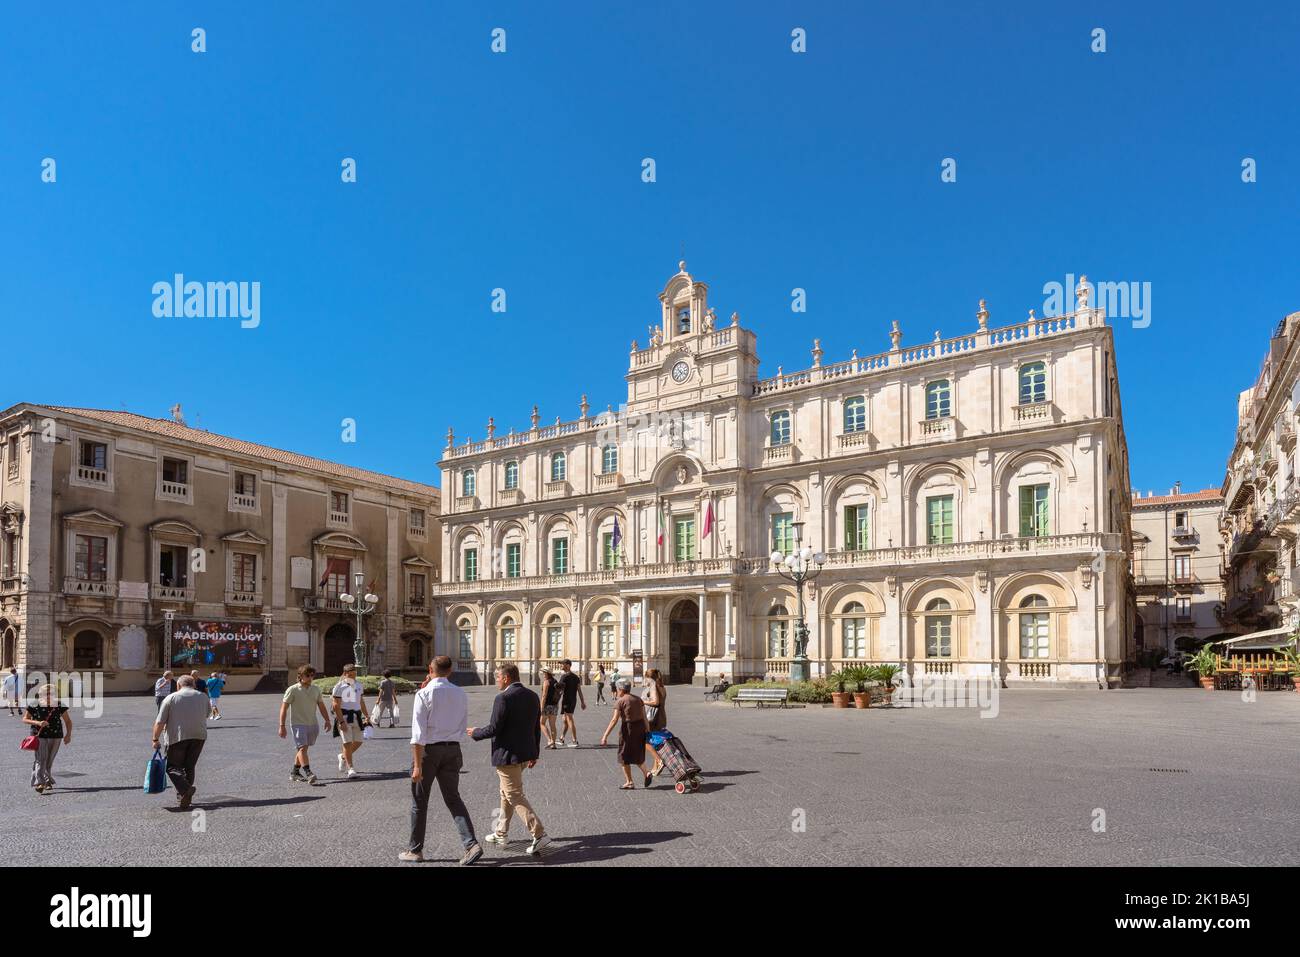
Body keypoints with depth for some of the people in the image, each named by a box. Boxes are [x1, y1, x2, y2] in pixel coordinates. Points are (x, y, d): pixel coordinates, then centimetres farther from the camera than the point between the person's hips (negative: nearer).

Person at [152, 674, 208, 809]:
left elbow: (159, 722, -2)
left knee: (173, 766, 6)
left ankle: (185, 789, -17)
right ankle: (183, 797, 13)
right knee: (190, 766, 14)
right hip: (199, 736, 3)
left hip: (178, 737, -3)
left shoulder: (170, 698, 1)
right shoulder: (203, 697, 11)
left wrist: (155, 740, 7)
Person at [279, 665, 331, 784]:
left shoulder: (316, 690, 10)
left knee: (302, 748, 12)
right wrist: (282, 726, -10)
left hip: (312, 724, 5)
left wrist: (327, 720, 6)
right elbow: (283, 708, -5)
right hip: (298, 724, -5)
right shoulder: (293, 690, -6)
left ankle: (294, 773, 24)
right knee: (302, 748, -15)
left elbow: (321, 706, 15)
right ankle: (308, 773, -23)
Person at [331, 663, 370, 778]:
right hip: (344, 717, -6)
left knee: (358, 741, 8)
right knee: (347, 742, -8)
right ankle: (350, 768, -1)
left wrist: (366, 716, 17)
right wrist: (341, 722, -19)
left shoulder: (358, 685, 11)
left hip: (356, 716, 6)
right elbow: (336, 706, -13)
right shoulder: (339, 687, -9)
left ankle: (343, 757, 33)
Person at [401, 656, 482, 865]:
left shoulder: (424, 694, -13)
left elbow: (418, 732, -16)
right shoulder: (461, 694, 1)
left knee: (419, 801, 12)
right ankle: (471, 844, -3)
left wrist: (417, 765, -16)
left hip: (428, 750, -4)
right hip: (453, 749, 4)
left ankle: (415, 850, 23)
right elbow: (463, 726, 11)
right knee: (453, 799, 11)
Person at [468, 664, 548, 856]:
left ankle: (539, 834, -7)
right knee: (507, 793, 22)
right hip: (525, 753, 9)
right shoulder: (532, 696, 6)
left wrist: (475, 733, 1)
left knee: (515, 796, -1)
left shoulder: (503, 698, -18)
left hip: (507, 755, -9)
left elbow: (493, 728, -18)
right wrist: (535, 753, 19)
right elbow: (537, 728, 11)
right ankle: (500, 834, 32)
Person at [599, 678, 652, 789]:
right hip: (640, 727, 6)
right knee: (637, 754, 22)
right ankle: (647, 774, 7)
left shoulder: (620, 701, -10)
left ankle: (629, 782, 12)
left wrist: (605, 735, -16)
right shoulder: (638, 699, 8)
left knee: (624, 756, 9)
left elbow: (614, 720, -16)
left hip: (628, 728, -6)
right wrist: (647, 730, 16)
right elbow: (644, 717, 8)